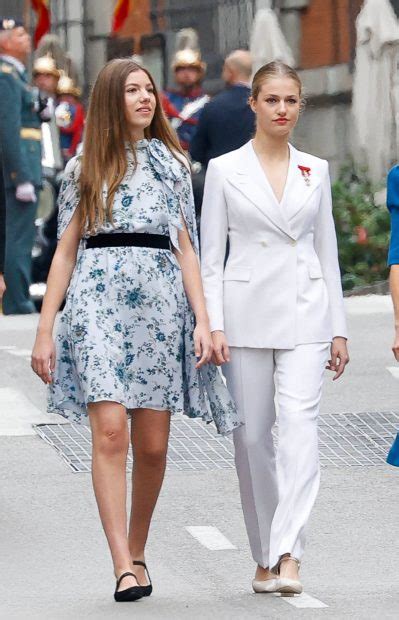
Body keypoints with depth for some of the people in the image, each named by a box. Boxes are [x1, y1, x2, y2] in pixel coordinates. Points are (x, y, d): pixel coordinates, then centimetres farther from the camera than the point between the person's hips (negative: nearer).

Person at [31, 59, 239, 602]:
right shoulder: (83, 169, 11)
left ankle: (137, 552, 20)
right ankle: (124, 567, -18)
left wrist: (202, 320, 3)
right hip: (99, 301, -2)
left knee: (153, 445, 1)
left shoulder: (171, 164, 16)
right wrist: (45, 331, 5)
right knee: (110, 431, -15)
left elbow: (185, 248, 13)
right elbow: (66, 252, 10)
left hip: (160, 302, 2)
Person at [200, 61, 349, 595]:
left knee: (301, 422, -16)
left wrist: (338, 329, 10)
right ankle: (265, 557, 17)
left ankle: (288, 556, -24)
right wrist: (212, 324, -7)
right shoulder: (224, 170, 3)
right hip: (247, 311, -1)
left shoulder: (316, 171, 10)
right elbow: (211, 255, 3)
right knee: (252, 435, 3)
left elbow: (327, 251, 13)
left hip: (305, 311, 1)